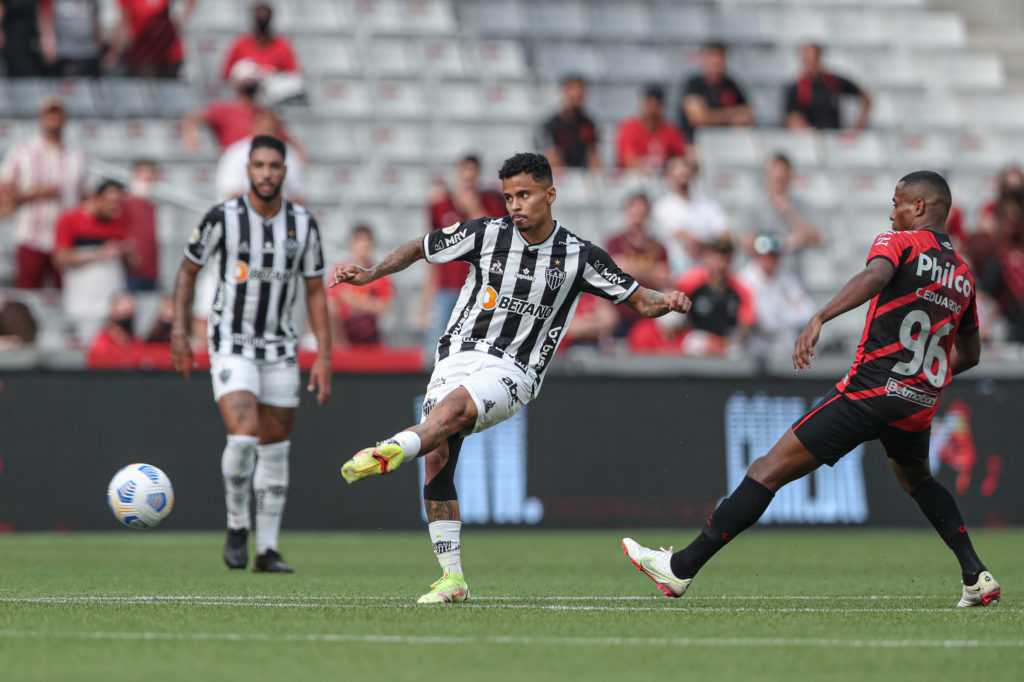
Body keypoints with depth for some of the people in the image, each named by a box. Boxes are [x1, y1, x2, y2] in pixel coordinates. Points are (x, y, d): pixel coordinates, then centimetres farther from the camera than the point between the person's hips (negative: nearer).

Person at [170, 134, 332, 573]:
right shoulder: (223, 218, -11)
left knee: (275, 448, 5)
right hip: (231, 343, -4)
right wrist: (179, 332, -3)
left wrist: (324, 356, -1)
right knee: (243, 436, -21)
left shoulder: (303, 224, -2)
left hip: (280, 347, 4)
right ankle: (236, 526, 1)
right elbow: (188, 270, 3)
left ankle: (267, 550, 13)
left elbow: (315, 291, 5)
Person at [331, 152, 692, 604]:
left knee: (454, 407, -34)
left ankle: (392, 451, -62)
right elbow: (417, 249, 16)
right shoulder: (486, 234, 3)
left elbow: (638, 300, 9)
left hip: (513, 371, -2)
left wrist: (667, 303, -13)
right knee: (437, 457, -12)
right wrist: (369, 274, 3)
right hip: (460, 352, 2)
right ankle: (452, 578, -4)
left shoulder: (580, 257, 2)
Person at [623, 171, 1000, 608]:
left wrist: (820, 318, -36)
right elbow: (969, 354, 26)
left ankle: (681, 568, -5)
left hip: (869, 391, -6)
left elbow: (875, 276, -26)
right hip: (920, 406, 6)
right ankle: (977, 577, 23)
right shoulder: (962, 274, 16)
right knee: (916, 480, 35)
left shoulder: (898, 243, -1)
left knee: (769, 471, -4)